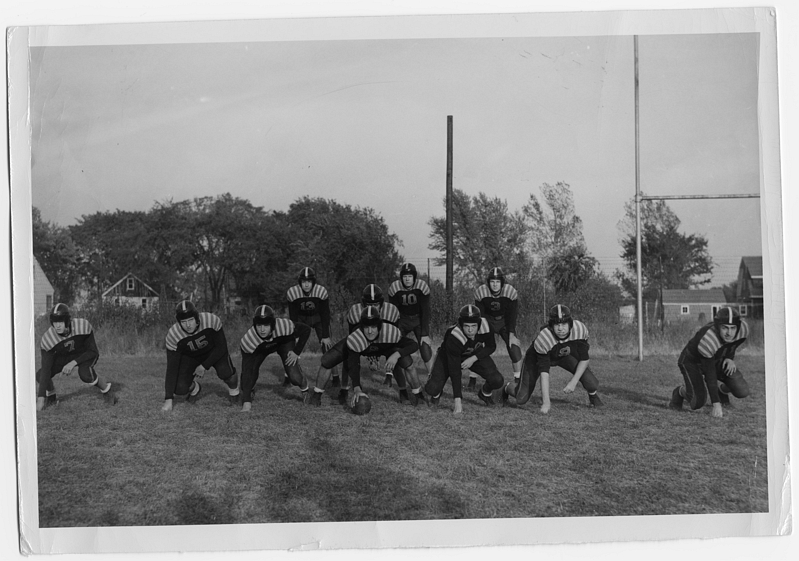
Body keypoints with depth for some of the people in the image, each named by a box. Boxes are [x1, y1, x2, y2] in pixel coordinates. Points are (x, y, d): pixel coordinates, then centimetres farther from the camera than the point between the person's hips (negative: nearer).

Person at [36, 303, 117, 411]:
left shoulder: (83, 327, -33)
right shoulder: (48, 339, -28)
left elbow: (93, 352, -19)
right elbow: (46, 369, -28)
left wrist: (73, 363, -33)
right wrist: (41, 398, -31)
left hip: (84, 354, -3)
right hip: (63, 357, 3)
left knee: (85, 374, -32)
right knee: (40, 375, -15)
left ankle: (106, 390, -3)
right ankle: (51, 398, 16)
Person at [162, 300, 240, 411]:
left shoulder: (212, 320, -34)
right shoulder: (173, 335, -30)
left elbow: (221, 347, -18)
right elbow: (172, 368, -25)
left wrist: (204, 366, -23)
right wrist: (168, 399, -27)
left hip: (213, 351, -1)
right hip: (189, 356, 1)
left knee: (225, 372, -29)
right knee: (180, 388, -17)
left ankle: (233, 390, 6)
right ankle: (194, 388, 20)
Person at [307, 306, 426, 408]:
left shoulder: (390, 332, -41)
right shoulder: (354, 339, -42)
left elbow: (414, 345, -31)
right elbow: (353, 365, -35)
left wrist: (397, 354, -48)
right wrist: (356, 388, -49)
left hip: (385, 346, 1)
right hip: (360, 346, 0)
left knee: (407, 363, -23)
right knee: (326, 361, -16)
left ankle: (418, 394, 8)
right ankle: (316, 395, 10)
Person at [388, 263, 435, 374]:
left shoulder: (422, 287, -22)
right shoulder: (394, 288, -19)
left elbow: (425, 312, -17)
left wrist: (425, 335, -18)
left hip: (419, 319, -1)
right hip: (402, 319, 1)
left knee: (425, 348, -14)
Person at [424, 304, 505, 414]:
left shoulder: (484, 326, -29)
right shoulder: (453, 338, -38)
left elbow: (491, 346, -8)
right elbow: (454, 370, -33)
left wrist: (473, 358, -24)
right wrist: (457, 400, -33)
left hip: (476, 355, 3)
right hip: (448, 357, -3)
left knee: (497, 381, -19)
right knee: (431, 389, -22)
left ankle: (485, 393, 17)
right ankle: (436, 394, 17)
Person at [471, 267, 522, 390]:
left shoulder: (511, 292, -22)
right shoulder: (480, 292, -21)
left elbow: (512, 315, -14)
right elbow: (480, 315, -12)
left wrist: (511, 335, -17)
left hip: (505, 322, 0)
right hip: (488, 321, 0)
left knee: (514, 348, -13)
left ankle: (518, 380, 3)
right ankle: (472, 379, 1)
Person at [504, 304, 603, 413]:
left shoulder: (579, 329, -31)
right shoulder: (543, 338, -39)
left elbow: (584, 360, -17)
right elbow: (544, 371, -37)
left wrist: (573, 381, -27)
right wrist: (546, 402, -41)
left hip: (565, 355, 3)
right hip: (537, 357, -3)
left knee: (592, 385, -18)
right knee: (521, 399, -11)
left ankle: (593, 395, 20)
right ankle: (507, 389, 26)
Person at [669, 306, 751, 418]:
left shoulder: (743, 329, -23)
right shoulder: (707, 339, -40)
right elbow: (710, 373, -33)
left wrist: (730, 359, -12)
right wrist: (716, 404, -33)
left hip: (717, 359, 6)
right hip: (692, 361, -6)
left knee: (742, 391, -11)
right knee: (698, 402, -21)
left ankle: (721, 389, 23)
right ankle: (680, 391, 13)